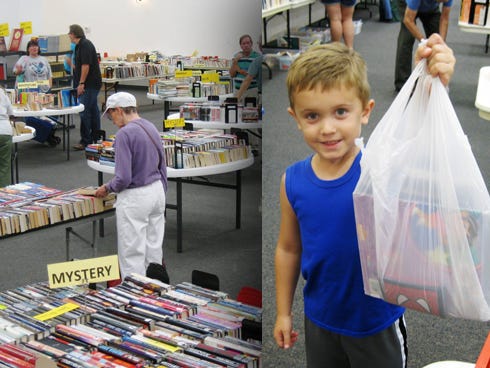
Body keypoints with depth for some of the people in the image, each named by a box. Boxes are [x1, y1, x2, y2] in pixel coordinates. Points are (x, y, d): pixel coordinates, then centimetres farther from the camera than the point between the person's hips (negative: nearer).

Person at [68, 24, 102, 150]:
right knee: (93, 110, 12)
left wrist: (81, 83, -21)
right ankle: (95, 139, 18)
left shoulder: (85, 45, -14)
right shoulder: (80, 45, 17)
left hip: (89, 84, -10)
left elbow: (85, 65, -21)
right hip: (92, 84, 10)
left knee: (85, 112, -10)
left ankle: (86, 141, -9)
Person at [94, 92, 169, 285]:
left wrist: (106, 188, -3)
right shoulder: (152, 128, 8)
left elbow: (124, 178, -22)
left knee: (132, 254, 3)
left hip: (134, 197, -8)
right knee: (154, 249, 16)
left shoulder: (125, 134, -18)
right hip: (157, 191, 8)